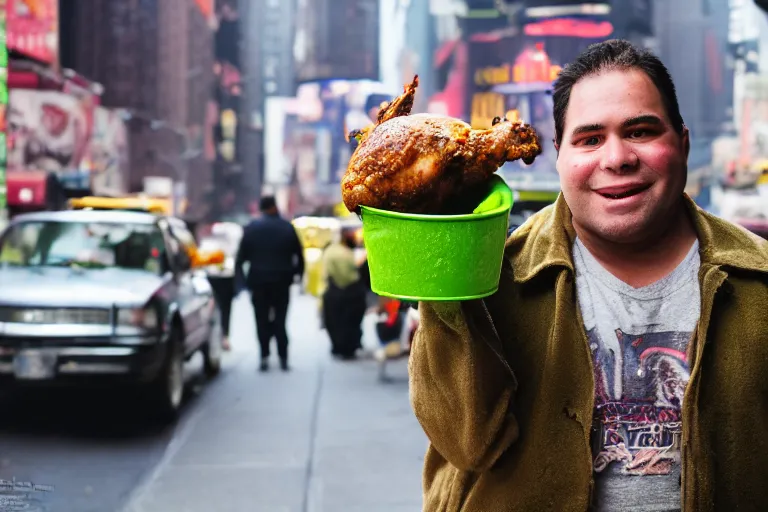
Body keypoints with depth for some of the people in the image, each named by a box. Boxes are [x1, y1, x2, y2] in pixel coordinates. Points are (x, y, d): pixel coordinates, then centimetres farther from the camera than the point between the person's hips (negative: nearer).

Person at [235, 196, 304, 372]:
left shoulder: (251, 229, -2)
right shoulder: (288, 228, 0)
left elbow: (242, 255, -4)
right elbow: (299, 255, 2)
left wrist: (239, 277, 4)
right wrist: (297, 274, 13)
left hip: (259, 281, -1)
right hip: (282, 281, 1)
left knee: (262, 321, 6)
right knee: (280, 320, 7)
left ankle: (264, 357, 0)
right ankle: (283, 358, 3)